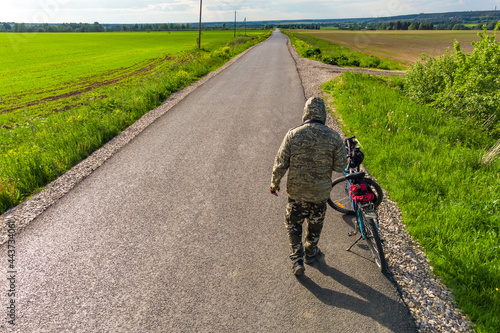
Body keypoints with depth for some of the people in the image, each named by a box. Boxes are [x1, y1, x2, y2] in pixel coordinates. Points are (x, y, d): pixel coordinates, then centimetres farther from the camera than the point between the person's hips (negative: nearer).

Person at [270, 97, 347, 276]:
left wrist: (275, 183, 4)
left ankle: (297, 261, 16)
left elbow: (281, 163, -11)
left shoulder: (293, 135, -15)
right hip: (320, 191, 1)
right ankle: (310, 254, 42)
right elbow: (340, 166, -8)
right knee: (315, 225, 22)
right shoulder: (334, 137, -12)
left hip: (296, 190, -1)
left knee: (293, 224, 18)